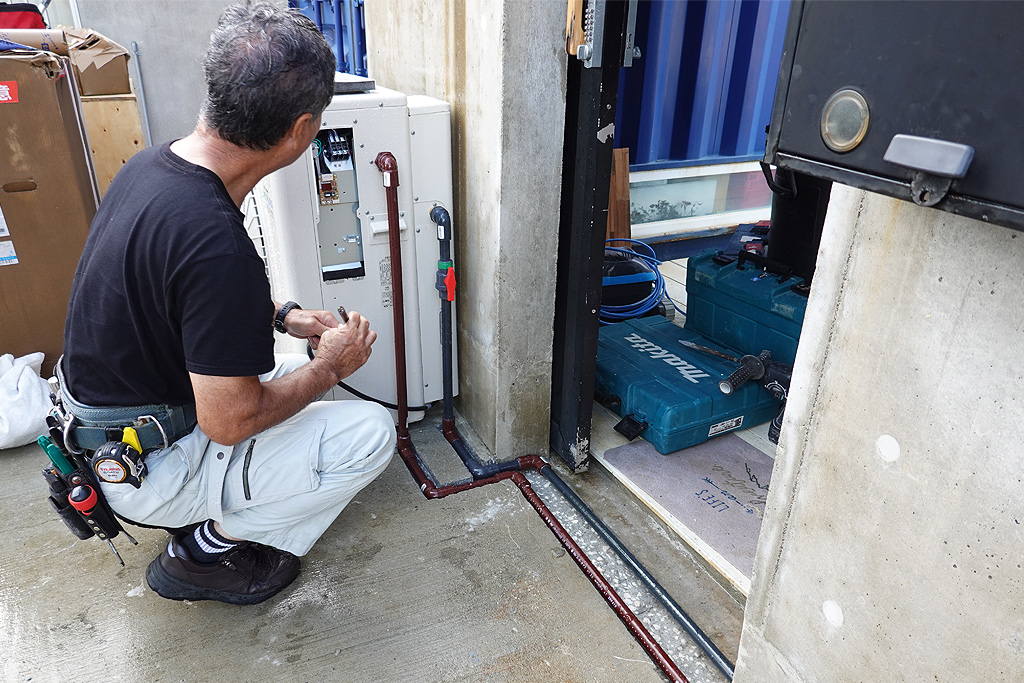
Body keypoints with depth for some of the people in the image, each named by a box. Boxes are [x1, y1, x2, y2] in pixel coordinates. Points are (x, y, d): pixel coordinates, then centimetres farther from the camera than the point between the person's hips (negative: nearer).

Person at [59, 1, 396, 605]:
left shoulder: (153, 163, -5)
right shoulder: (215, 243, -35)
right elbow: (229, 420, -27)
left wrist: (282, 316, 5)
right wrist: (331, 365, -12)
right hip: (148, 465, -9)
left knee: (301, 373, 20)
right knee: (371, 434, -11)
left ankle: (210, 514, 18)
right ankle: (206, 551, 3)